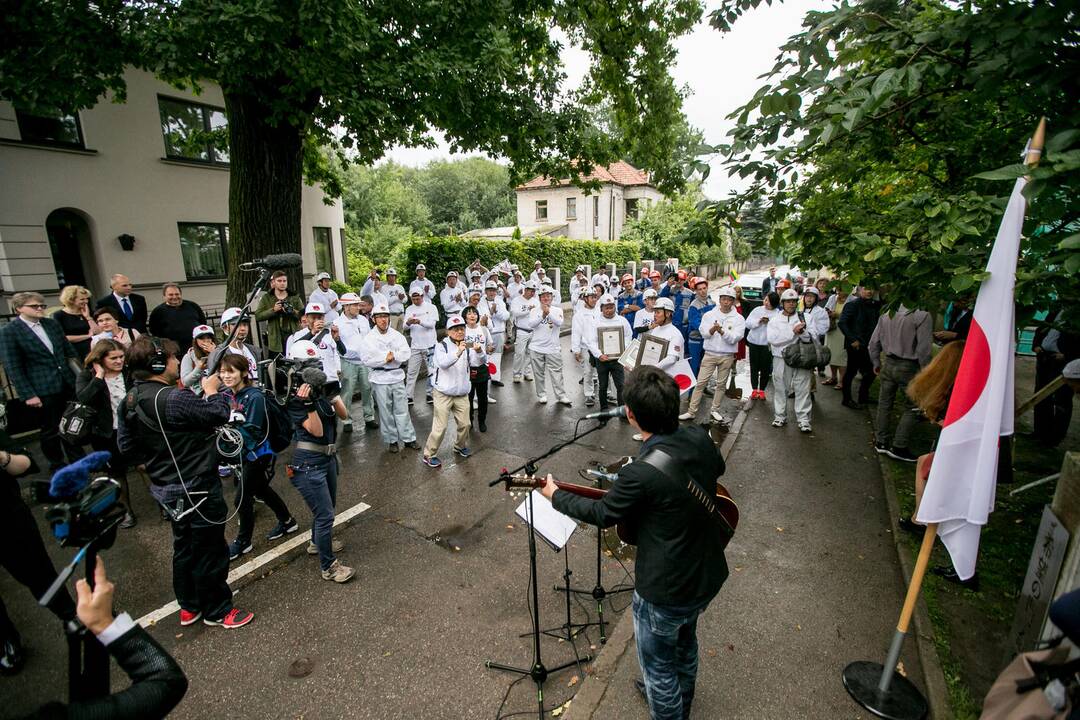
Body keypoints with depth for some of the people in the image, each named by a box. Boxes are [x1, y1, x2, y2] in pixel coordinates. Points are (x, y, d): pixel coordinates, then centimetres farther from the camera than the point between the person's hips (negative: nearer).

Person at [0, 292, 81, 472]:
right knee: (50, 430, 9)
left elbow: (69, 351, 13)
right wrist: (28, 395, -13)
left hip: (67, 384, 4)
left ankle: (78, 460, 29)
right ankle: (57, 466, 24)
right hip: (42, 390, -4)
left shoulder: (52, 323, 6)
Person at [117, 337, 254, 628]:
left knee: (184, 547, 25)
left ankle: (189, 607, 42)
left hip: (167, 490, 9)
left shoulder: (130, 401, 0)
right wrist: (212, 390, -3)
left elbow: (126, 446, 8)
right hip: (198, 491, -9)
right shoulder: (174, 399, -29)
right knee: (211, 552, 10)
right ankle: (217, 611, 28)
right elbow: (220, 413, -21)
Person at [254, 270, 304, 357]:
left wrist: (293, 311, -15)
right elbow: (258, 316, -1)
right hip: (275, 340, 0)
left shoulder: (295, 297, 11)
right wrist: (273, 310, -12)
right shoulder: (266, 298, 9)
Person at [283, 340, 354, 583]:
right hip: (308, 463, -7)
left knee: (326, 506, 26)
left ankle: (317, 542, 51)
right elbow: (317, 430, -22)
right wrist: (309, 404, -32)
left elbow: (343, 415, 1)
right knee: (325, 514, 1)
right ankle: (328, 567, 18)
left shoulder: (320, 386, 1)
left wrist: (332, 393, -12)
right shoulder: (294, 398, -16)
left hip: (328, 456, 7)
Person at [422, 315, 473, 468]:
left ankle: (460, 446, 40)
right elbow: (443, 363, -32)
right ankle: (429, 455, 15)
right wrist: (458, 352, -41)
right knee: (440, 427, -3)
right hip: (443, 394, -5)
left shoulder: (467, 345, 5)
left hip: (462, 394, 5)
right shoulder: (441, 345, -12)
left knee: (465, 424, 13)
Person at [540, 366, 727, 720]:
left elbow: (603, 514, -15)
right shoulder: (700, 438, -14)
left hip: (665, 591, -8)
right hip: (708, 575, 8)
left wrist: (555, 496, 0)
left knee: (658, 663, 20)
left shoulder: (641, 473, -34)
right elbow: (717, 468, 11)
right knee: (685, 640, 34)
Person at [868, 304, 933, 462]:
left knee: (884, 404, 14)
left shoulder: (887, 314, 4)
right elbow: (923, 348, -16)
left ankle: (881, 442, 22)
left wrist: (876, 363, 20)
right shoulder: (922, 316, -15)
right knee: (911, 409, 6)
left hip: (888, 364, 6)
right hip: (909, 367, -5)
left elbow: (874, 342, 9)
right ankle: (899, 447, 7)